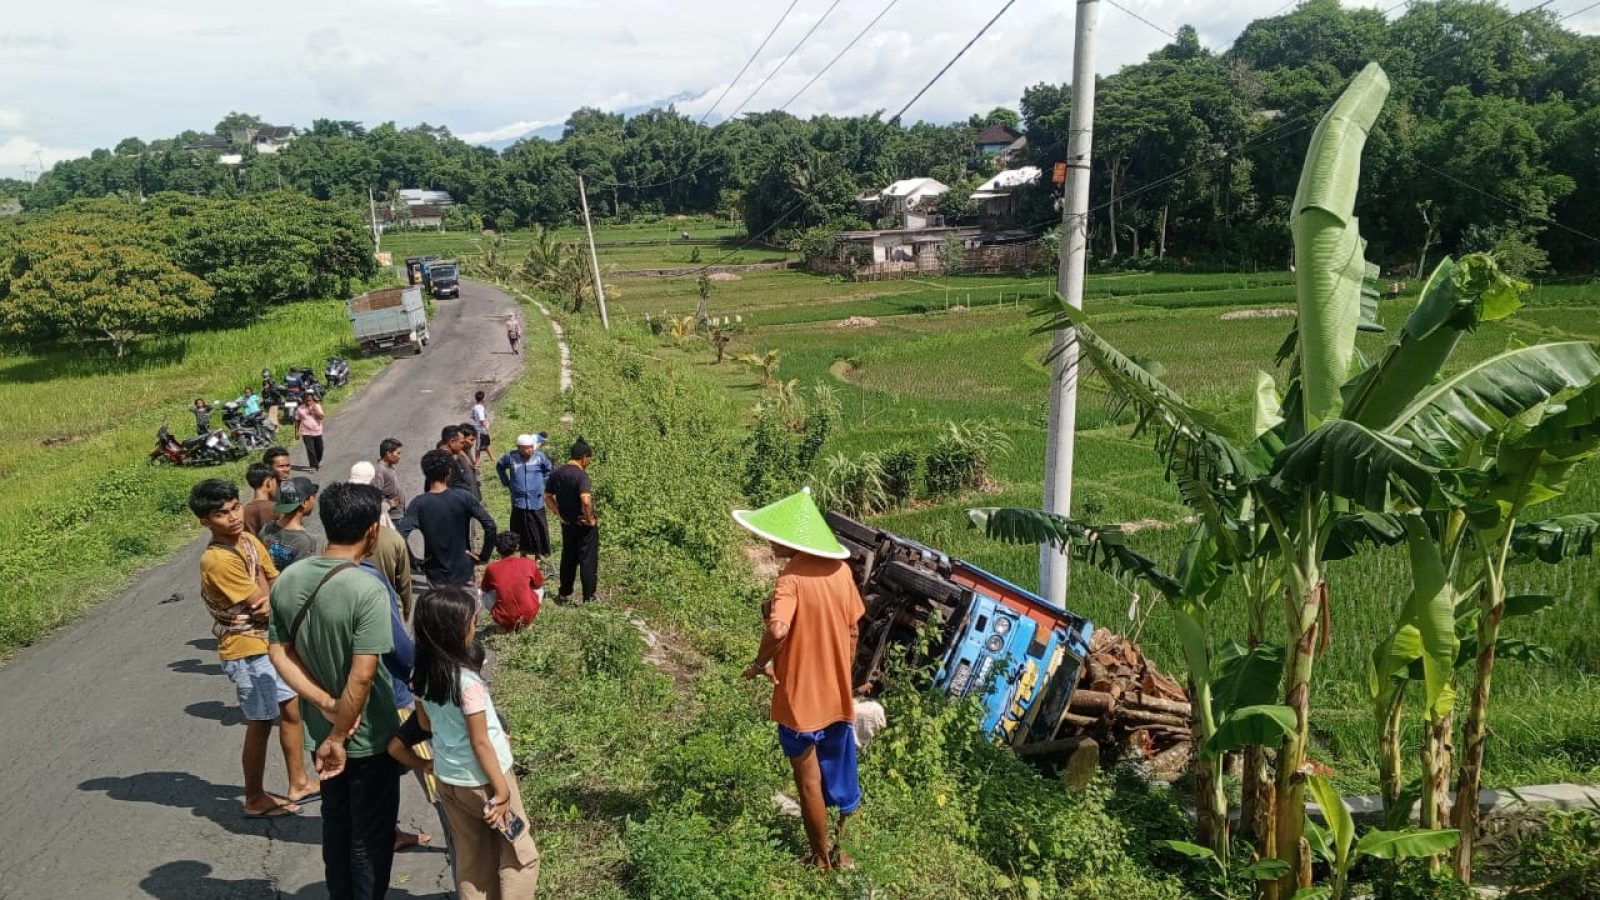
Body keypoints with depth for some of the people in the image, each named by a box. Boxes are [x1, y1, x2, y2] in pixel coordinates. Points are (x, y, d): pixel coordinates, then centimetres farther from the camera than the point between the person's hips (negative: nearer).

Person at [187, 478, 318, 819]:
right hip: (248, 651, -8)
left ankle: (298, 783, 32)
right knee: (261, 724, 4)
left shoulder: (249, 539, 2)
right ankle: (255, 800, 21)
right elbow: (262, 604, -21)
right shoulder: (218, 560, -24)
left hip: (270, 642, 8)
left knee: (290, 712, 17)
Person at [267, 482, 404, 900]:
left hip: (320, 732, 6)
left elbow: (279, 653, -2)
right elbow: (361, 677, -28)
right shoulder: (368, 590, -27)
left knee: (335, 825, 24)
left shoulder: (286, 581, -5)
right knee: (370, 836, 11)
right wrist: (339, 738, -16)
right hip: (368, 738, -6)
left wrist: (326, 704, -9)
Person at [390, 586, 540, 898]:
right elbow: (480, 743, -23)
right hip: (481, 780, -7)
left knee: (471, 857, 21)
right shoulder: (467, 681, -28)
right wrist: (502, 791, -15)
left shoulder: (422, 674, -6)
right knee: (520, 852, 11)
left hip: (447, 778, 7)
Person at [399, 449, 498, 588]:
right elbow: (490, 525, -15)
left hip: (436, 576, 0)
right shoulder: (464, 497, -9)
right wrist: (484, 556, -5)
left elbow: (401, 536, -21)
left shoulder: (418, 504, -10)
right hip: (464, 572, 0)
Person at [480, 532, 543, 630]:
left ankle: (507, 624, 13)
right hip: (528, 617, 0)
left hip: (504, 620, 0)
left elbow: (485, 588, 19)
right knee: (539, 588, 26)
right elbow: (539, 584, 16)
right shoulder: (529, 563, -2)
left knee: (486, 593, 26)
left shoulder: (491, 568, -1)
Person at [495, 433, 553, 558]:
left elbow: (550, 468, 11)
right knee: (520, 533, 10)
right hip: (519, 502, 1)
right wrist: (507, 483, 11)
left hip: (537, 502, -1)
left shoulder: (539, 456, -8)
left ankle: (539, 556, 15)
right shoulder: (511, 457, -6)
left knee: (538, 531, 2)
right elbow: (499, 467, 15)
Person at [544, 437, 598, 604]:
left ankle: (565, 594, 26)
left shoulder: (556, 473, 2)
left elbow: (547, 497, 9)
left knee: (568, 558, 18)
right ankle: (588, 597, 10)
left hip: (567, 524, 6)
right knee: (588, 560, 5)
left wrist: (559, 514, 10)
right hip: (584, 525, -6)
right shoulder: (581, 475, -20)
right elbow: (586, 501, -32)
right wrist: (590, 519, -18)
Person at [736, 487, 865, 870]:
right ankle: (840, 849, 36)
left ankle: (823, 859, 26)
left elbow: (777, 629, -38)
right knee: (837, 776, 21)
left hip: (801, 699, -6)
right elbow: (853, 631, 7)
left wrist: (760, 663, -18)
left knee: (810, 784, 11)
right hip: (838, 695, 6)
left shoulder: (792, 577, -22)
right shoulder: (841, 569, -1)